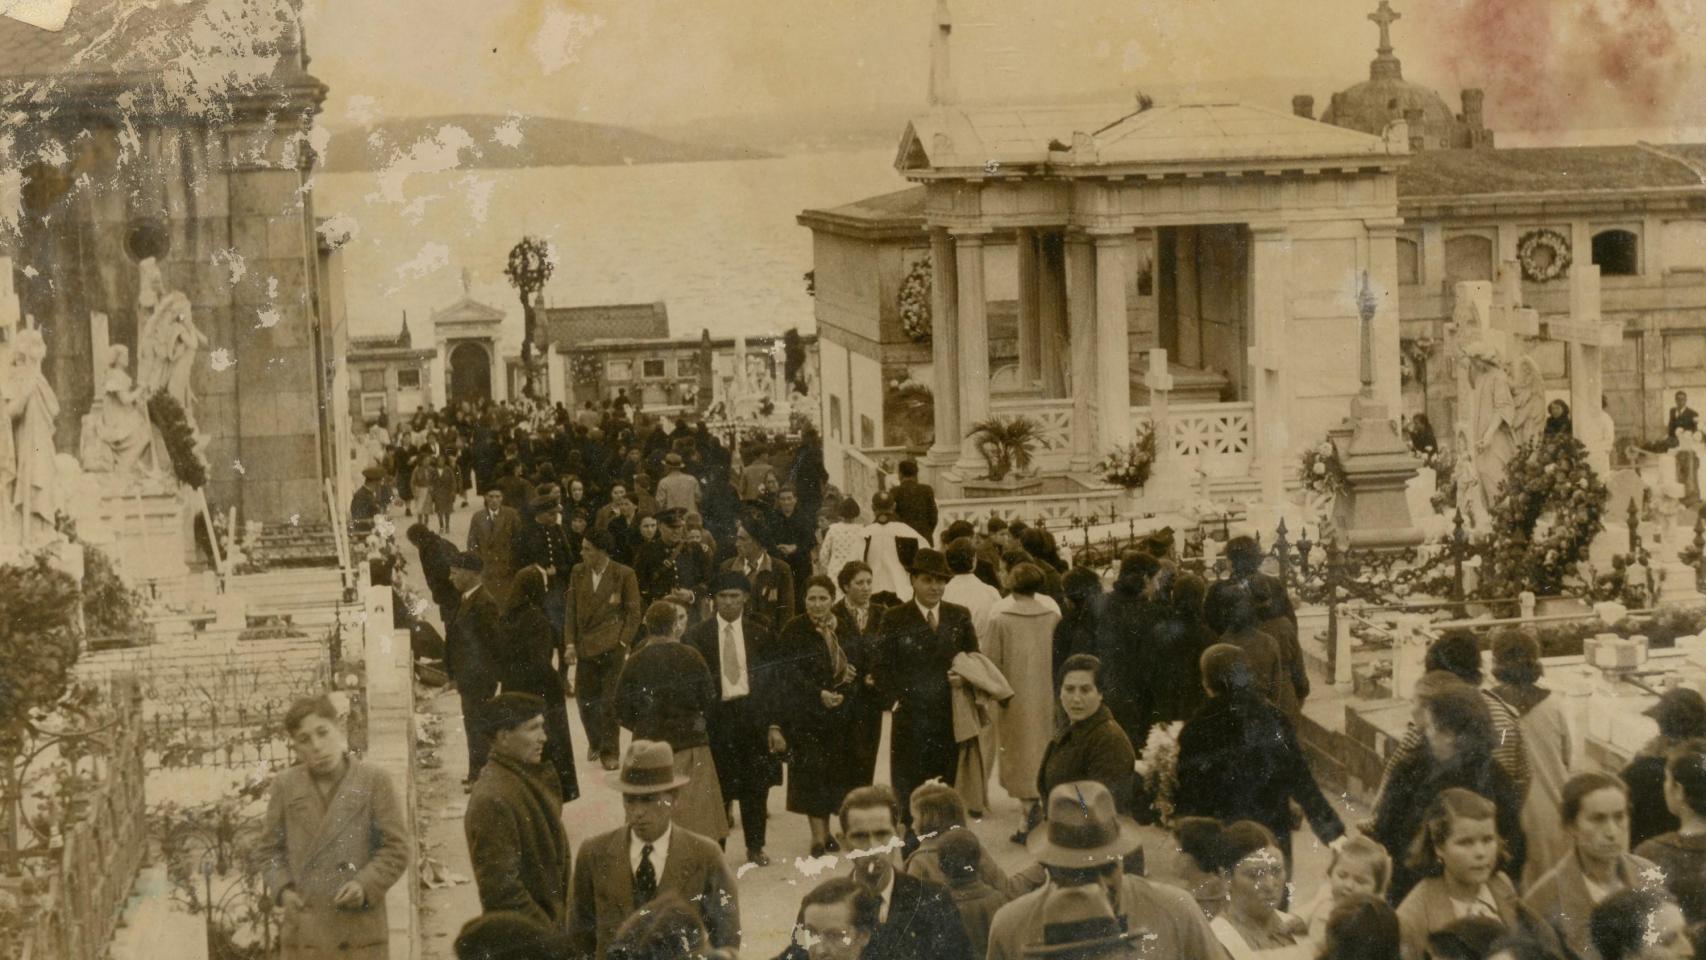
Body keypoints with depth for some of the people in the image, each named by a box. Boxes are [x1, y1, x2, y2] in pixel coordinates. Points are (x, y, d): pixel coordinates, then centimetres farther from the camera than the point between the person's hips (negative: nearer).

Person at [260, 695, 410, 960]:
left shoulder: (373, 781, 0)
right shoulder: (286, 785, 7)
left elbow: (398, 846, -1)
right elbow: (270, 849, 13)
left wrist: (366, 884, -15)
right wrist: (282, 888, -5)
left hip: (360, 928, -2)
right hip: (304, 930, 2)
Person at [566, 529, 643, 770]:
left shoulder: (624, 575, -5)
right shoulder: (578, 572, 5)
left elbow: (633, 613, -1)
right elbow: (571, 610, 9)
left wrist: (623, 642, -8)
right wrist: (571, 643, 3)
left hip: (611, 648, -3)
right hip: (585, 646, 3)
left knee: (610, 699, -3)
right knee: (586, 699, 7)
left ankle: (609, 751, 9)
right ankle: (595, 741, 31)